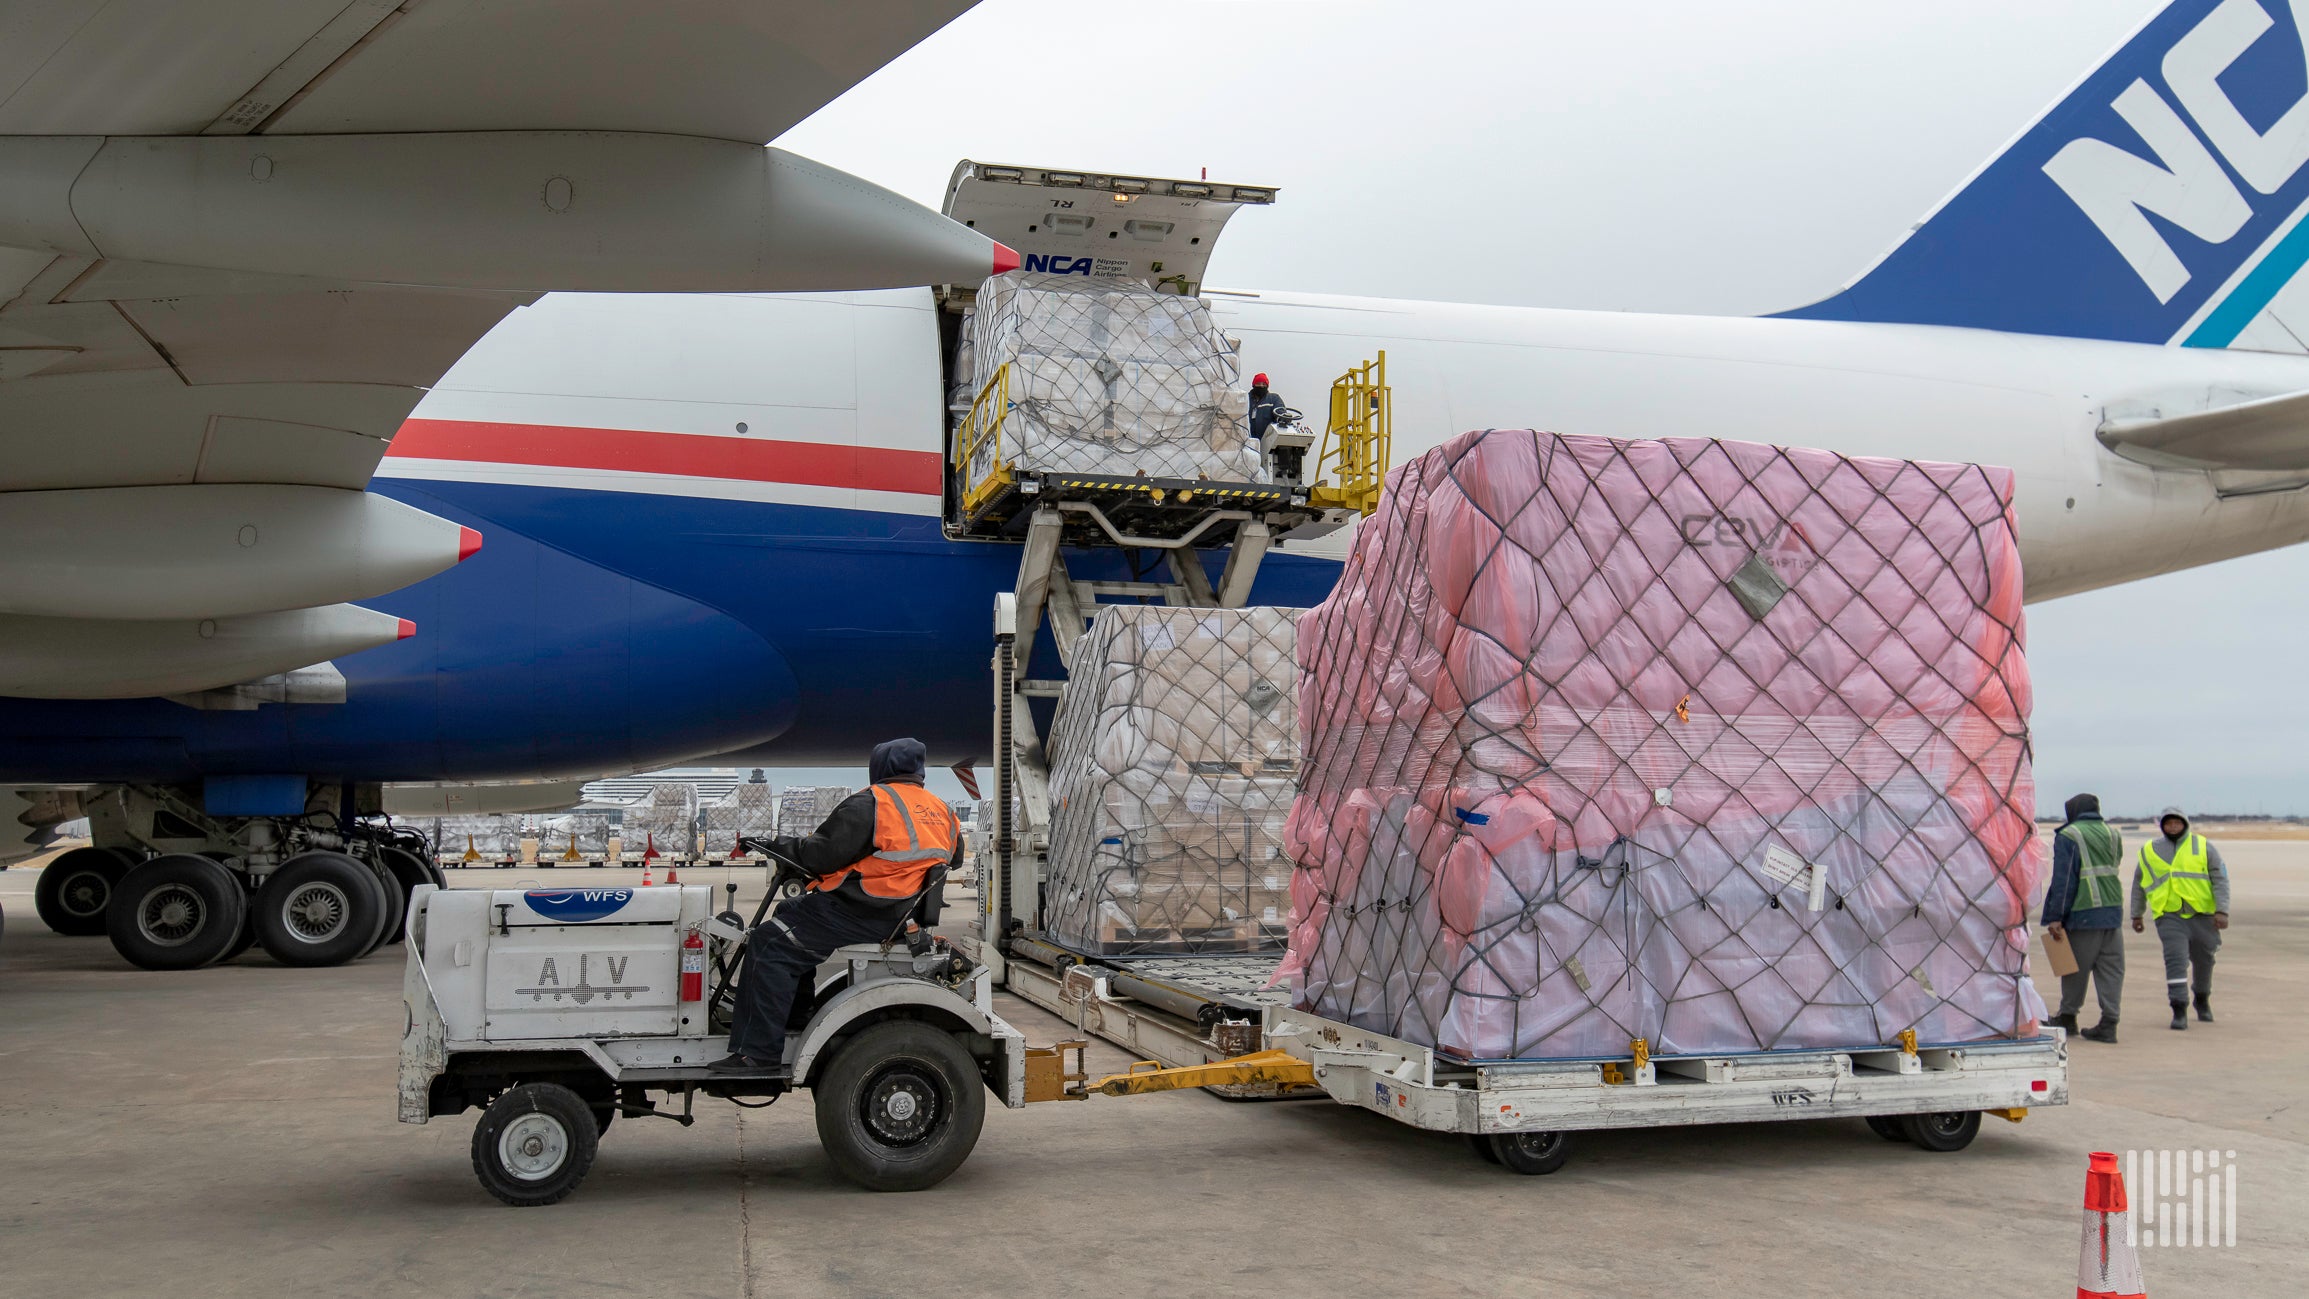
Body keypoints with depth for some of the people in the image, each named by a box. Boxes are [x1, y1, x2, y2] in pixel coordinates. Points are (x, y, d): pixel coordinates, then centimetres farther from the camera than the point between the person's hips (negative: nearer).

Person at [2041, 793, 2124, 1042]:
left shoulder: (2068, 836, -6)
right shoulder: (2113, 834, 13)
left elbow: (2063, 880, -10)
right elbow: (2115, 869, 20)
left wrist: (2055, 917, -9)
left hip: (2083, 914, -5)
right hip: (2114, 910, 5)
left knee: (2076, 968, 7)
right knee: (2111, 968, 5)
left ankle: (2068, 1016, 19)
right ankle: (2108, 1023, 1)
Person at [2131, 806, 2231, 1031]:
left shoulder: (2204, 848, 5)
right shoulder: (2149, 851, 9)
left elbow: (2220, 879, 1)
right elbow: (2139, 884, 19)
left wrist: (2222, 911, -9)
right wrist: (2136, 914, 20)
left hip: (2201, 913, 1)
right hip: (2169, 915, -1)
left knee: (2204, 960, 14)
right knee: (2175, 960, -13)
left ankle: (2202, 999, 38)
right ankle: (2179, 1010, -12)